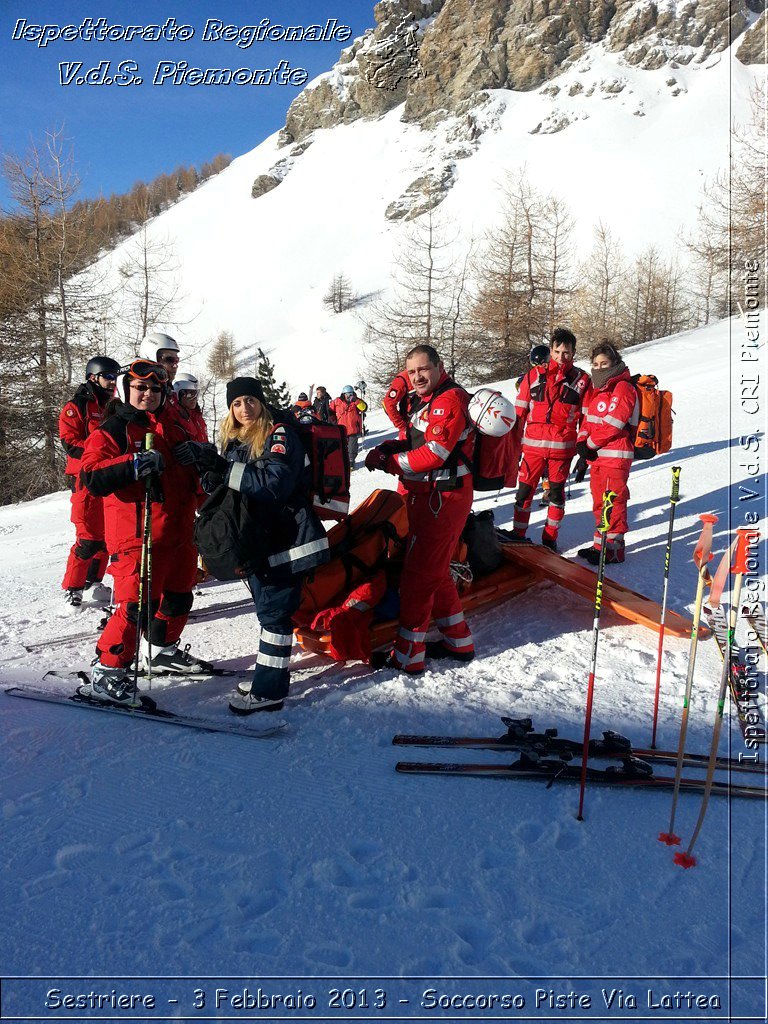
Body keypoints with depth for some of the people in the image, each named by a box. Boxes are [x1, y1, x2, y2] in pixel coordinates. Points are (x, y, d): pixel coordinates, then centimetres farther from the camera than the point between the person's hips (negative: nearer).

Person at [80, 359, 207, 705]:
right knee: (138, 605, -12)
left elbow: (190, 473, 30)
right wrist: (135, 465, -29)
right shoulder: (111, 432, -4)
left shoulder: (173, 427, 16)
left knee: (178, 596, 18)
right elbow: (93, 478, -18)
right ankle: (107, 670, 2)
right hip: (136, 533, -7)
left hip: (178, 531, 7)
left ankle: (164, 651, 40)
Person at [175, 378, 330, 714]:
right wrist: (210, 468, -10)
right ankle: (270, 677, 25)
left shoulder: (279, 431, -11)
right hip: (257, 536, 8)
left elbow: (274, 482, -25)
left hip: (284, 536, -8)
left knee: (274, 610, -5)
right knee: (267, 607, 15)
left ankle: (268, 690, 1)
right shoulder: (235, 439, 12)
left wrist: (221, 466, -27)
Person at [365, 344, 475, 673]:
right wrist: (389, 448, -1)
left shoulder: (450, 400, -15)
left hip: (441, 498, -11)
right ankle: (458, 642, 30)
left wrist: (387, 462, -14)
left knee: (417, 575, -5)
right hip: (426, 496, 11)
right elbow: (416, 442, 20)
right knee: (436, 572, 18)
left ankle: (407, 655, 3)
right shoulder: (424, 401, 17)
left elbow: (433, 454, -22)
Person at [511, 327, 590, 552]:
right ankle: (518, 535, 13)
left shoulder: (581, 379, 5)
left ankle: (550, 538, 20)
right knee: (525, 489, 2)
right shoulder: (534, 375, 5)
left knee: (557, 492, 9)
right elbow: (519, 411, 7)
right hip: (533, 444, 0)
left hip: (562, 446, 0)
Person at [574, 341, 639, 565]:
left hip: (615, 456, -9)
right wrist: (582, 444, 0)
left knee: (614, 503, -4)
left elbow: (612, 425, -18)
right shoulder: (598, 389, 17)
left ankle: (614, 548, 4)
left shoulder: (622, 388, -11)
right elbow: (588, 421, 17)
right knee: (599, 502, 15)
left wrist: (589, 445, -10)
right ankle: (601, 544, 25)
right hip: (597, 456, 9)